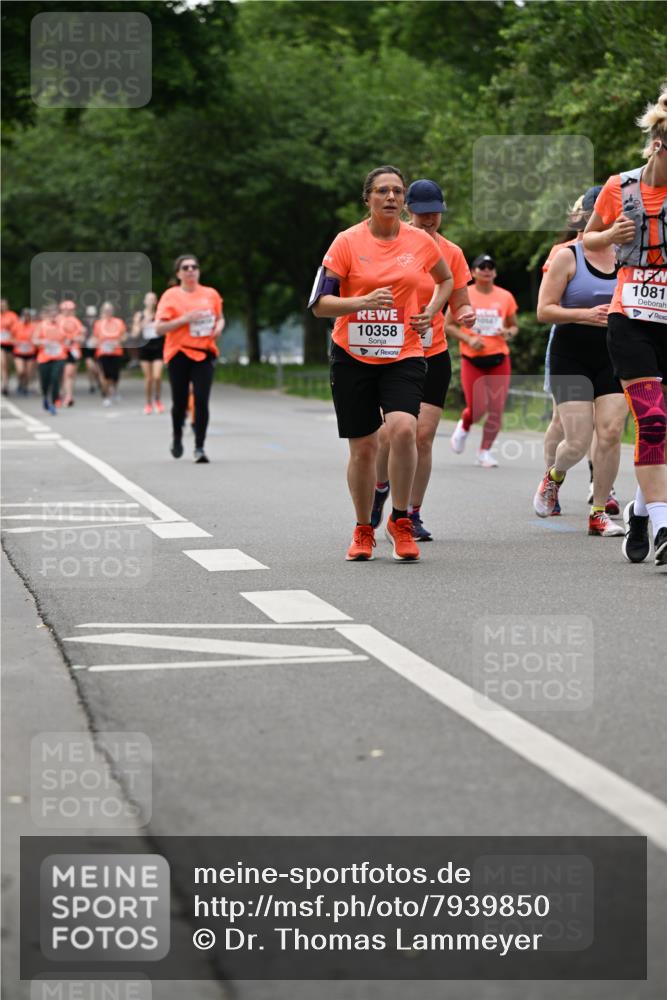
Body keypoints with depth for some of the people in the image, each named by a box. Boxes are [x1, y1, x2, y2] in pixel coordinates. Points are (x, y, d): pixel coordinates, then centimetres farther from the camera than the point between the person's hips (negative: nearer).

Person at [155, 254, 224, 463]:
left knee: (201, 399, -11)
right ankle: (177, 437, 34)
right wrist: (184, 319, -19)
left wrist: (218, 327, -1)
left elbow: (220, 318, 22)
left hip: (204, 353, 1)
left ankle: (199, 448, -6)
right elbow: (159, 328, -7)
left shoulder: (211, 294, 7)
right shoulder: (171, 296, -2)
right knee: (180, 401, 5)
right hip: (178, 354, -1)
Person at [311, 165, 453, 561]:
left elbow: (446, 280, 24)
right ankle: (364, 531, 24)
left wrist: (431, 311, 6)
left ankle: (400, 521, -5)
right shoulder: (348, 242, -4)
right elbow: (320, 303, -7)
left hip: (404, 354, 1)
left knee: (403, 429, -23)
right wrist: (364, 302, -22)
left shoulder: (421, 241, 4)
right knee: (363, 448, 4)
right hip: (353, 357, 0)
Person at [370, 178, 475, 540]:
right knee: (388, 434, -11)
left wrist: (466, 315, -13)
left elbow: (460, 306, 9)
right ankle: (380, 488, 20)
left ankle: (413, 514, 7)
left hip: (434, 356, 1)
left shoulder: (451, 253, 3)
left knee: (423, 435, -6)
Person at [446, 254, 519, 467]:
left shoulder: (506, 297, 6)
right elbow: (448, 325, 2)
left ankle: (485, 452, 11)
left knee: (496, 408, -4)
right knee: (477, 409, -9)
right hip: (472, 360, -2)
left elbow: (514, 326, 17)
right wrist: (468, 339, -13)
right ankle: (464, 427, 27)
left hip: (499, 359, 2)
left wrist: (509, 333, -6)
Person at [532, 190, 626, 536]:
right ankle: (554, 475, 28)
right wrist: (586, 314, -23)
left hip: (613, 358, 3)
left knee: (611, 433, -8)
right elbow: (544, 310, -10)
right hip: (570, 360, -3)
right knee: (578, 441, -7)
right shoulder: (568, 256, -6)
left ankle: (598, 513, 4)